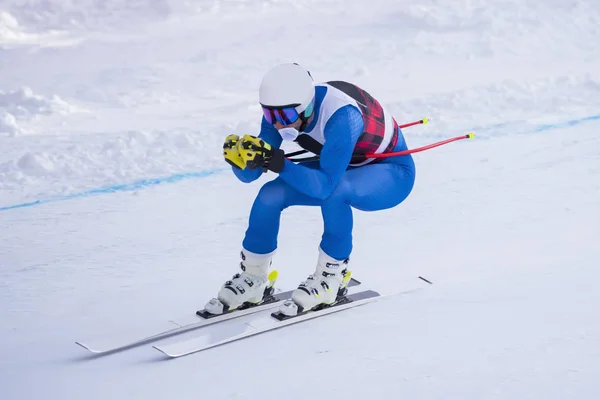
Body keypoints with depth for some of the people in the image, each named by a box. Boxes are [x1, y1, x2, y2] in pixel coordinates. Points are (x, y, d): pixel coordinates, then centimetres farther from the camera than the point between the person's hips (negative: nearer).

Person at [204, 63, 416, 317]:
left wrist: (280, 164, -52)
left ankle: (332, 276, -17)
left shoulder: (342, 115, -37)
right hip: (345, 169, 6)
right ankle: (252, 279, 6)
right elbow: (250, 175, -16)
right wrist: (240, 157, -37)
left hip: (392, 173, -6)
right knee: (271, 195, -12)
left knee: (334, 190, -37)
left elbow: (325, 185, -41)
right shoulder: (282, 110, -18)